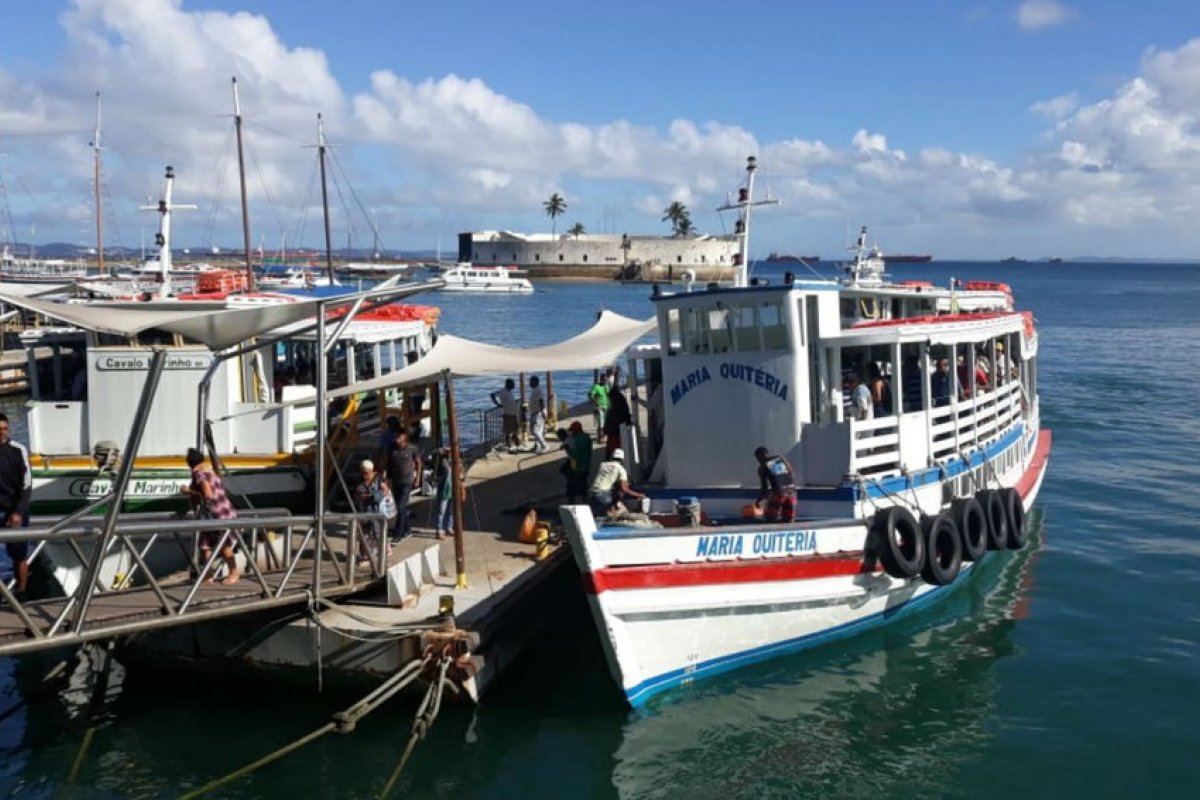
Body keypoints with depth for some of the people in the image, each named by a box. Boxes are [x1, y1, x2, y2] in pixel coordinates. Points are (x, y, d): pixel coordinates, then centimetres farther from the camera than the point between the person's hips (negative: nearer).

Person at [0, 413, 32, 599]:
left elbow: (27, 485, -4)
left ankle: (20, 593, 15)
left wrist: (18, 512, -11)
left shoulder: (18, 450, -5)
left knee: (19, 555, 5)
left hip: (15, 511, -1)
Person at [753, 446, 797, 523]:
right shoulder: (781, 458, 16)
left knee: (769, 518, 16)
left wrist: (758, 501, 18)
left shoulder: (762, 467, 4)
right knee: (788, 519, 19)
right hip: (791, 491, 4)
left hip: (778, 493, -4)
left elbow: (764, 487, 3)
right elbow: (792, 477, 15)